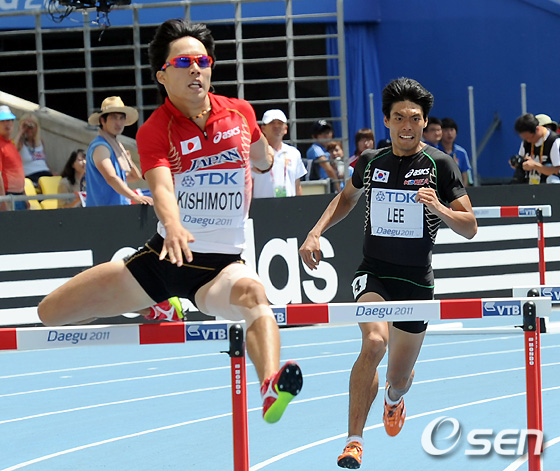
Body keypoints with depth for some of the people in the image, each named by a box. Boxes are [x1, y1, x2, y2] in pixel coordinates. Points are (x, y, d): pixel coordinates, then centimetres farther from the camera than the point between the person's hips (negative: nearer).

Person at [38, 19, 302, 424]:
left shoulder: (240, 113, 2)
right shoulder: (154, 131, -7)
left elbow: (264, 161, 30)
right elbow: (161, 186, -31)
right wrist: (173, 227, -46)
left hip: (221, 266, -1)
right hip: (162, 256, 1)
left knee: (252, 292, -40)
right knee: (52, 311, 3)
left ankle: (272, 388, -65)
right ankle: (161, 305, 29)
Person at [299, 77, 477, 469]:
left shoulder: (440, 165, -6)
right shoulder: (371, 162, 2)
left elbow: (470, 228, -5)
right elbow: (347, 197, 24)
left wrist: (438, 208, -23)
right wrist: (316, 232, 10)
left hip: (416, 280, 0)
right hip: (373, 273, 0)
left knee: (399, 377, 11)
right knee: (374, 341, -30)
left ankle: (394, 398, 53)